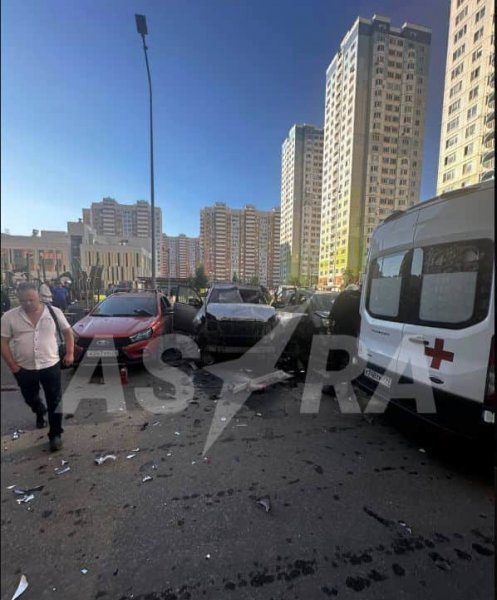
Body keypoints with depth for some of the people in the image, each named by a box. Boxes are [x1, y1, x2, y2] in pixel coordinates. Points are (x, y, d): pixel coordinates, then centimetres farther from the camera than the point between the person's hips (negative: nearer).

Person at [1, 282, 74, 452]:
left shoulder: (54, 312, -5)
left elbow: (68, 332, 3)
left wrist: (70, 353, -4)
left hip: (51, 366, -2)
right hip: (24, 369, 2)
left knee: (55, 402, 3)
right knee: (31, 399, 23)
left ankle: (55, 434, 17)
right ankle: (40, 413, 54)